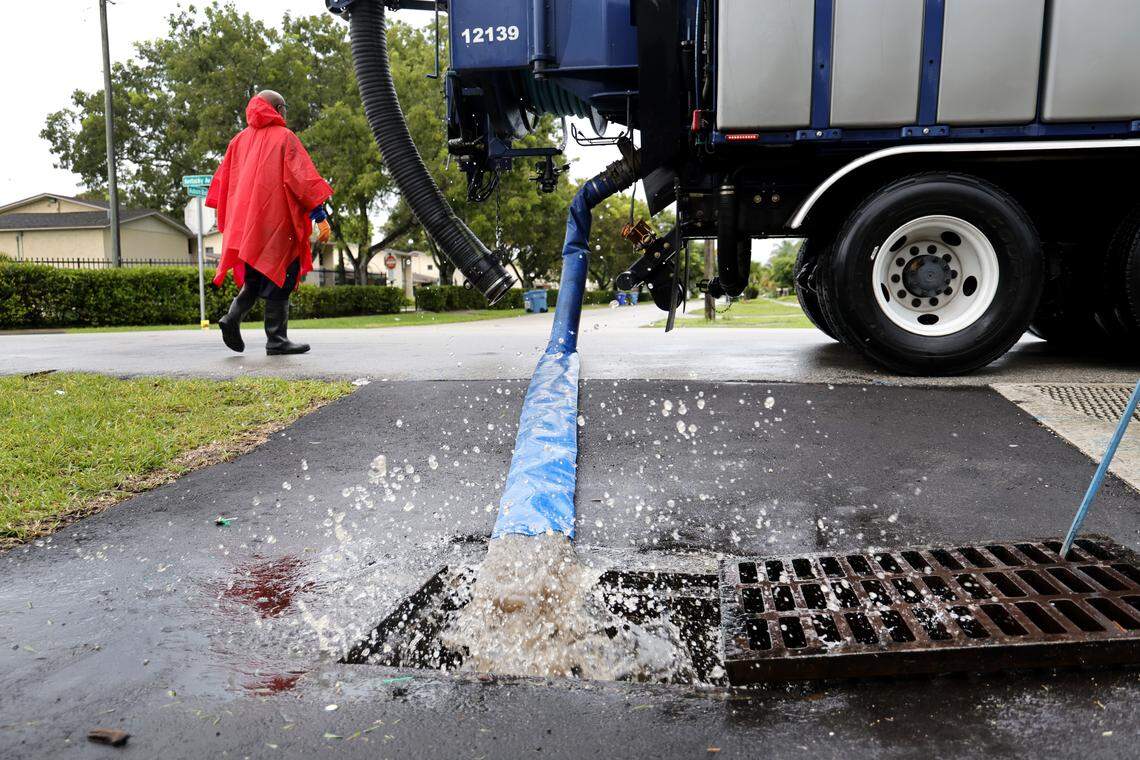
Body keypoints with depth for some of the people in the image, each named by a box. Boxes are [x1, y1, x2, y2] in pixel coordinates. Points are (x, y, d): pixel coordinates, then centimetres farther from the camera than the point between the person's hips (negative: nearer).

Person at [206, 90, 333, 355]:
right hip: (277, 219, -6)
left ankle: (233, 316, -3)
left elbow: (224, 183, 16)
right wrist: (321, 216, -11)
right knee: (278, 276, -2)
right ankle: (276, 340, -2)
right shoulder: (283, 137, -1)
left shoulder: (239, 140, 15)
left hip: (245, 221, 6)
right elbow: (304, 178, -9)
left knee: (256, 275, 18)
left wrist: (227, 221, 22)